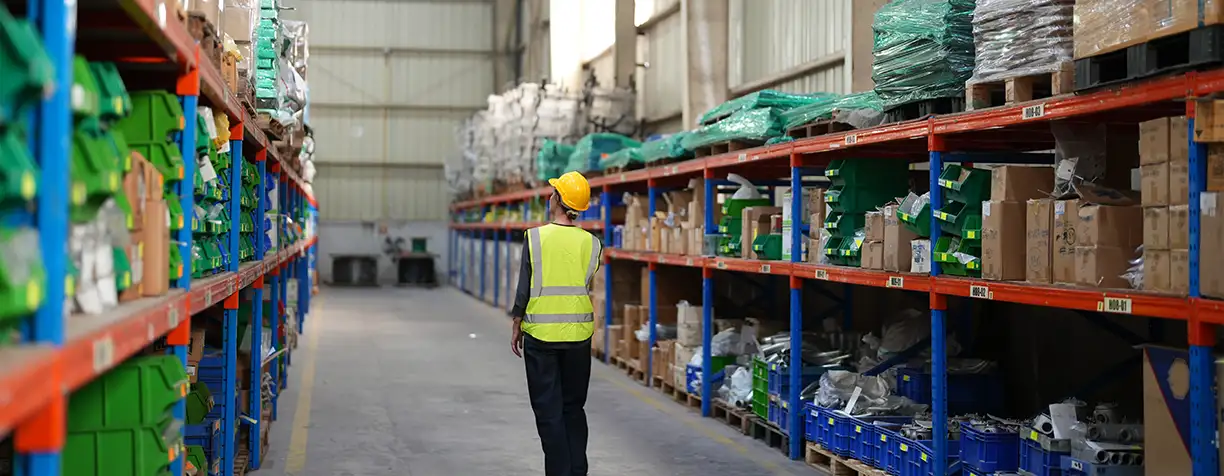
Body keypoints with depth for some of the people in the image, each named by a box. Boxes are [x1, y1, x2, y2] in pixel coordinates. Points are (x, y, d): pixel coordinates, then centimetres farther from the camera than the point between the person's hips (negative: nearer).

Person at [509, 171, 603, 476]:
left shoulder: (536, 237, -9)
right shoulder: (591, 243, -2)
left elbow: (524, 287, -7)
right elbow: (589, 285, 2)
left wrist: (516, 327, 3)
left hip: (540, 335, -3)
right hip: (578, 336, 3)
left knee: (549, 411, 5)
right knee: (574, 408, 16)